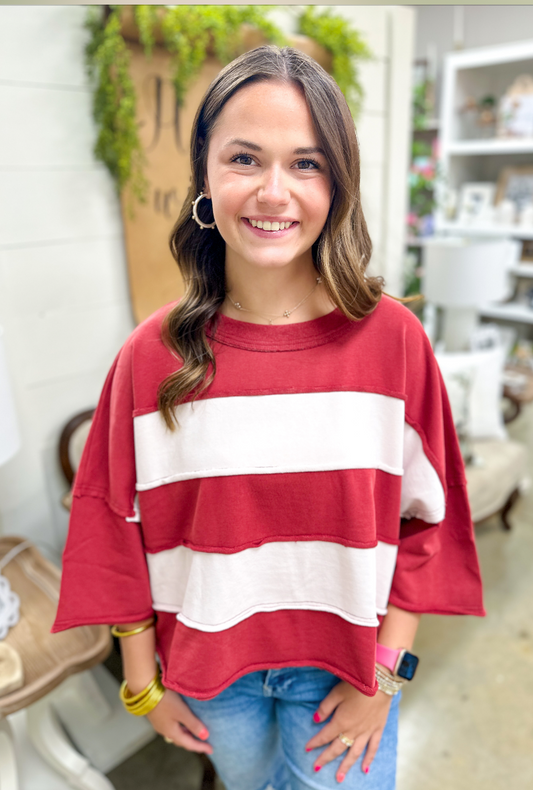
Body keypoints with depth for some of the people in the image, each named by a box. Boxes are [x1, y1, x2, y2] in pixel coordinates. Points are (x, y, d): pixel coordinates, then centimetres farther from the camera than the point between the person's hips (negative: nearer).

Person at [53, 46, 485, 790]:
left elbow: (427, 517, -8)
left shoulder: (392, 338, -16)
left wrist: (383, 674, -6)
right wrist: (144, 682, 2)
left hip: (342, 664, -1)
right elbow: (113, 526, -6)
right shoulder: (152, 356, -16)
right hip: (209, 667, 2)